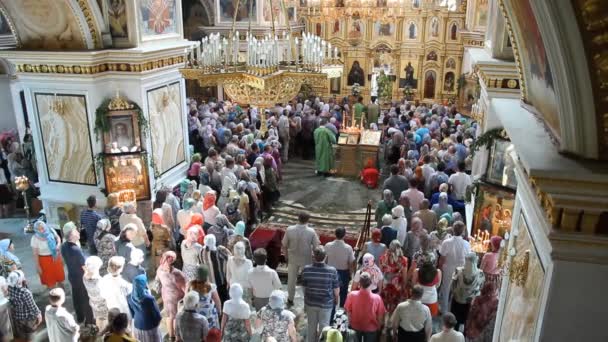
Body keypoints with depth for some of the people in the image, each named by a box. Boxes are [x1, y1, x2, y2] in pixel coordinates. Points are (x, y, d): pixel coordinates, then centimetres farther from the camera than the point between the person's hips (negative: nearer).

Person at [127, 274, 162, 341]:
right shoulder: (149, 299, -32)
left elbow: (132, 314, 3)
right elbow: (158, 316, -19)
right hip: (150, 328, -5)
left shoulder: (129, 297, -14)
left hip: (137, 326, 5)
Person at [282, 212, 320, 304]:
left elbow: (284, 245, -7)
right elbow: (316, 247, -12)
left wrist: (286, 256, 9)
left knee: (291, 279, 21)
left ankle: (290, 299, 37)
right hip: (306, 260, -1)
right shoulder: (311, 232, -20)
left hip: (293, 259, 2)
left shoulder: (289, 230, -16)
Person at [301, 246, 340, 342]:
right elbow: (336, 290, -10)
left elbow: (304, 287, -4)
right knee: (324, 327, 18)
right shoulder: (332, 271, -23)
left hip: (310, 303, 2)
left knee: (311, 326, 22)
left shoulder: (306, 269, -18)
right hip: (326, 304, -2)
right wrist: (337, 298, 12)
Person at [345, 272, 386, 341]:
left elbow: (348, 311, -10)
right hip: (371, 328, -1)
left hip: (355, 327, 1)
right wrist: (379, 328, 5)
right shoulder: (377, 298, -28)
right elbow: (380, 316, -15)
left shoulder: (352, 295, -25)